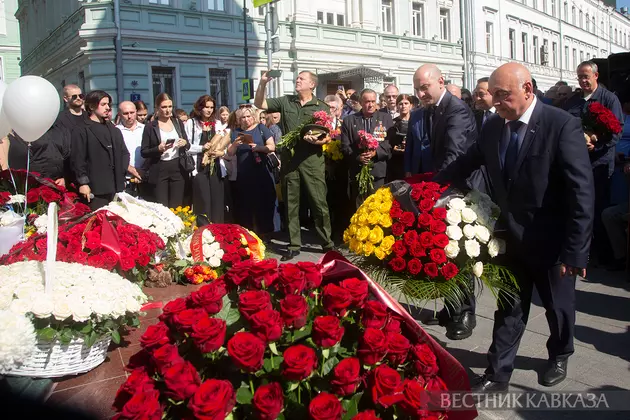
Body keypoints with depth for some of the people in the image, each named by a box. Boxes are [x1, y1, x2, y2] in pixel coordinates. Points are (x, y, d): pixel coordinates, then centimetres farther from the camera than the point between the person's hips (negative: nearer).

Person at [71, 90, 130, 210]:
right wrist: (83, 182, -14)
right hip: (95, 188, -6)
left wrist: (124, 168, 5)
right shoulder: (81, 131, -1)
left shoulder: (114, 130, 21)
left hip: (116, 187, 6)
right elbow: (77, 158, -8)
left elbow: (124, 153, 22)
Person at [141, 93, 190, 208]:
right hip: (159, 171, -3)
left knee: (177, 207, 4)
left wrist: (185, 143, -7)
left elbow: (188, 145, 16)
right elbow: (143, 152, -2)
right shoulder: (150, 126, -2)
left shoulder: (178, 123, 10)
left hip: (178, 169, 3)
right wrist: (158, 149, -19)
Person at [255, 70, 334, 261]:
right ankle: (294, 245, 16)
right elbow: (260, 104, 5)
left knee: (319, 202, -1)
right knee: (291, 203, 7)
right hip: (289, 159, 3)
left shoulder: (321, 107, 4)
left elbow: (328, 136, 2)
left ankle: (327, 243, 10)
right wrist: (263, 84, -9)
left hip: (312, 159, -2)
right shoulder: (285, 101, 10)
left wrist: (317, 140, -19)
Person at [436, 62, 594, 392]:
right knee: (509, 309, 13)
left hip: (550, 241, -3)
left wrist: (575, 251, -22)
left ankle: (559, 356, 46)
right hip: (511, 238, 4)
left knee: (558, 305, 19)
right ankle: (497, 375, 24)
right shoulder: (493, 126, -3)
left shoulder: (562, 126, -19)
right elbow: (465, 164, 7)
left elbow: (582, 192, -21)